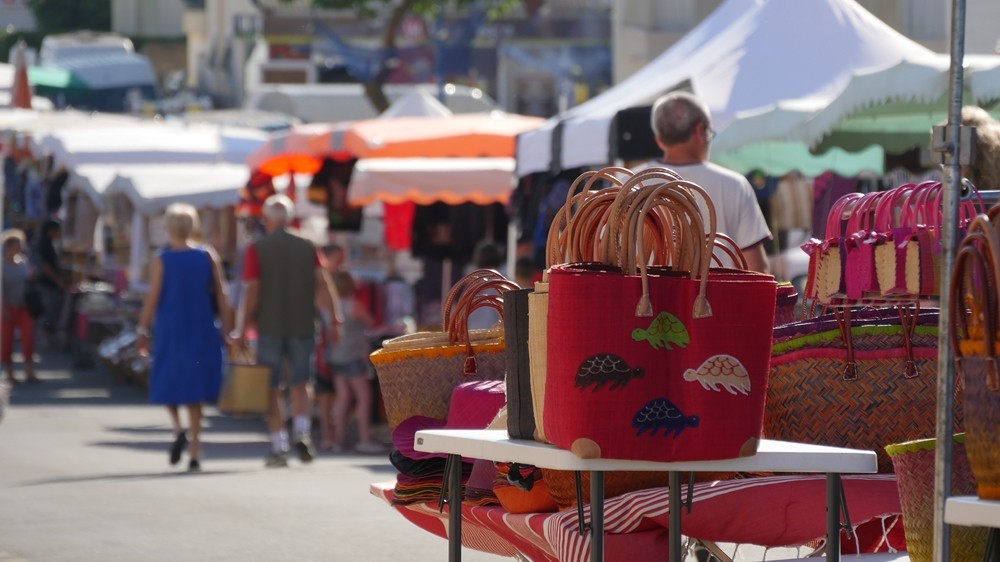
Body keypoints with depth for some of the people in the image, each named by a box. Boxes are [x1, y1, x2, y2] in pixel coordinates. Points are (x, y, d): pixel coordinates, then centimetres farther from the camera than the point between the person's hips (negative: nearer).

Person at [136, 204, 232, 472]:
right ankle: (195, 453, 4)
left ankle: (178, 429, -12)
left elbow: (152, 298, -9)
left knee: (168, 385, 15)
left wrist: (142, 330, -2)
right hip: (201, 330, 2)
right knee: (194, 392, 10)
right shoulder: (208, 256, 0)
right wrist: (228, 329, 6)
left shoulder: (161, 260, -7)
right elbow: (222, 296, 1)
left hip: (169, 329, -2)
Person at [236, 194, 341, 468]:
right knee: (300, 386, 12)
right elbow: (323, 285, -3)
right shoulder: (308, 248, 4)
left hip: (269, 327, -2)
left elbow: (252, 292, -8)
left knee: (272, 391, 5)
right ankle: (303, 432, -10)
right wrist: (335, 319, -3)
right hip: (302, 326, 2)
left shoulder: (257, 250, -3)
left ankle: (279, 448, 1)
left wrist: (243, 329, -6)